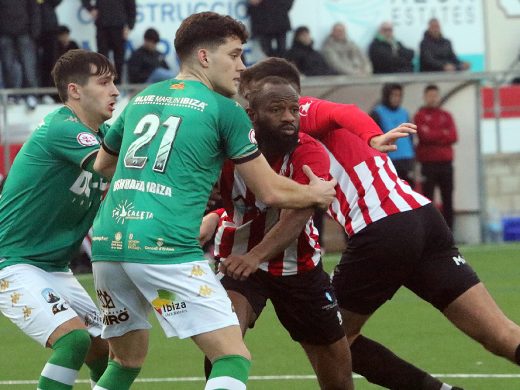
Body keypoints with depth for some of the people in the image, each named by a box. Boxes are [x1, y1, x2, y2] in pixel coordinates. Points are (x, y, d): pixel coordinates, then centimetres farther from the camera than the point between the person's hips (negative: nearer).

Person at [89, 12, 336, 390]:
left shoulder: (141, 99, 20)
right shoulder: (224, 110, 3)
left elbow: (101, 165, 36)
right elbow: (271, 192, 7)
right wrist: (316, 194, 26)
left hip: (107, 243, 7)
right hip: (165, 247, -7)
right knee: (234, 359, -4)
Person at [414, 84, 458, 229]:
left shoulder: (447, 116, 15)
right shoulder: (420, 116, 4)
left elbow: (453, 136, 2)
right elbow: (424, 136, -11)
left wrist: (434, 136, -6)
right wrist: (443, 134, -2)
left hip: (446, 163, 4)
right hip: (428, 163, -4)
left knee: (448, 201, 4)